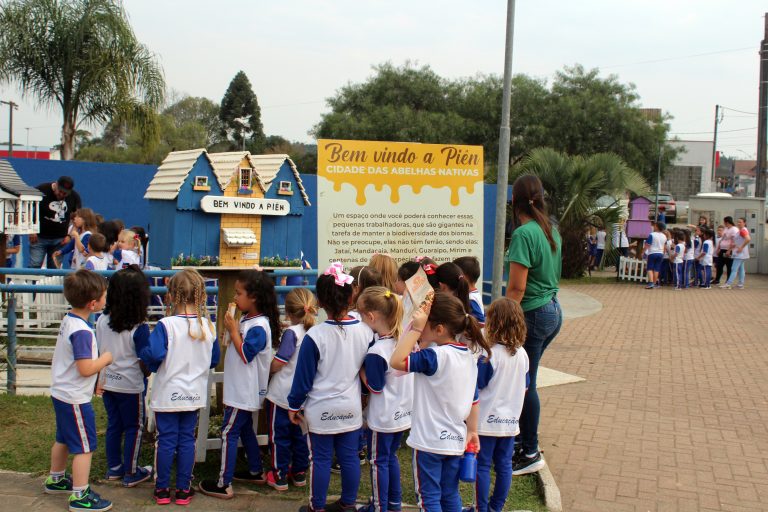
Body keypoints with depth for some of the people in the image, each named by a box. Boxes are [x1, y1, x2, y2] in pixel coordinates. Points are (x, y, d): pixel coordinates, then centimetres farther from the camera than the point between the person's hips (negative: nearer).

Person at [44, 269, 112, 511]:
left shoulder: (68, 320, 3)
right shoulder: (81, 331, -27)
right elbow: (85, 368, -29)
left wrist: (96, 380, 18)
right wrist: (106, 358, -13)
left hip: (61, 393, 10)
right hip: (75, 399, -10)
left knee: (63, 439, 26)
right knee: (85, 447, 0)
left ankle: (56, 480, 43)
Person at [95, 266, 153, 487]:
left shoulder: (102, 320, -5)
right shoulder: (139, 328, -21)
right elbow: (144, 362, -17)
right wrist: (146, 376, 4)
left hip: (108, 383, 5)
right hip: (131, 385, -5)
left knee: (113, 425, 18)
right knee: (134, 427, 9)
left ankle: (114, 468, 29)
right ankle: (131, 473, 17)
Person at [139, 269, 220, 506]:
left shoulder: (166, 325, -18)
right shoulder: (208, 326, -4)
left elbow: (154, 354, -27)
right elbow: (214, 360, 6)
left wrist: (146, 358, -5)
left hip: (168, 395, -3)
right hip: (195, 395, 3)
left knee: (166, 441, 7)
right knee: (187, 440, 11)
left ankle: (162, 490, 16)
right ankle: (184, 489, 17)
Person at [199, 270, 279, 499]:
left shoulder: (259, 327, -23)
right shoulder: (246, 319, 7)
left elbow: (245, 354, -25)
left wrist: (233, 330, -22)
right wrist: (231, 328, 3)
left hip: (245, 392, -10)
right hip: (241, 390, 10)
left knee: (229, 433, -6)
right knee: (245, 429, 21)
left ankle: (224, 485, -2)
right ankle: (256, 472, 34)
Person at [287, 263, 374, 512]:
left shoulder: (314, 336, -18)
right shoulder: (366, 332, -7)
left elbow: (303, 376, -10)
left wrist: (294, 406, 3)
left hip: (321, 409, -3)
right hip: (352, 407, 4)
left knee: (320, 458, 8)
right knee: (349, 456, 13)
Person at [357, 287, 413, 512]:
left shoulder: (376, 352, -27)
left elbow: (375, 387, -20)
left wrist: (360, 368, -10)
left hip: (382, 417, -7)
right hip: (403, 411, 7)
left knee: (379, 461, 9)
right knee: (391, 455, 23)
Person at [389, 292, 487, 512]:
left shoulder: (435, 356, -21)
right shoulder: (468, 355, 4)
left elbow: (396, 361, -29)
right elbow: (473, 399, 10)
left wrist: (414, 329, -26)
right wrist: (472, 430, 19)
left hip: (430, 440, -7)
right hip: (456, 440, 8)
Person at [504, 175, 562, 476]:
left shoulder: (524, 234, -18)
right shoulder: (551, 230, 9)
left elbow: (517, 287, -20)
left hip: (534, 315, -9)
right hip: (553, 311, 9)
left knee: (524, 384, 2)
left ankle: (530, 454, 10)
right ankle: (525, 441, 26)